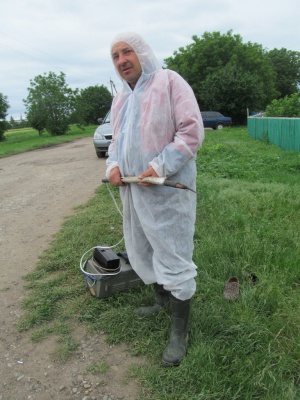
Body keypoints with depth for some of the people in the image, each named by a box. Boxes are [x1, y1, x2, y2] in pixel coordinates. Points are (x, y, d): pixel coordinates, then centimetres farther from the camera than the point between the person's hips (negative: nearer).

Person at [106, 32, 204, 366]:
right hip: (132, 190, 9)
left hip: (167, 190, -8)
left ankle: (180, 332, 16)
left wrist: (159, 168, -22)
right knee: (142, 251, 20)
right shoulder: (120, 98, 17)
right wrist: (113, 165, 2)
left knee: (173, 260, -1)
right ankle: (162, 301, 43)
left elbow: (192, 132, -16)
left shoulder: (169, 82, -8)